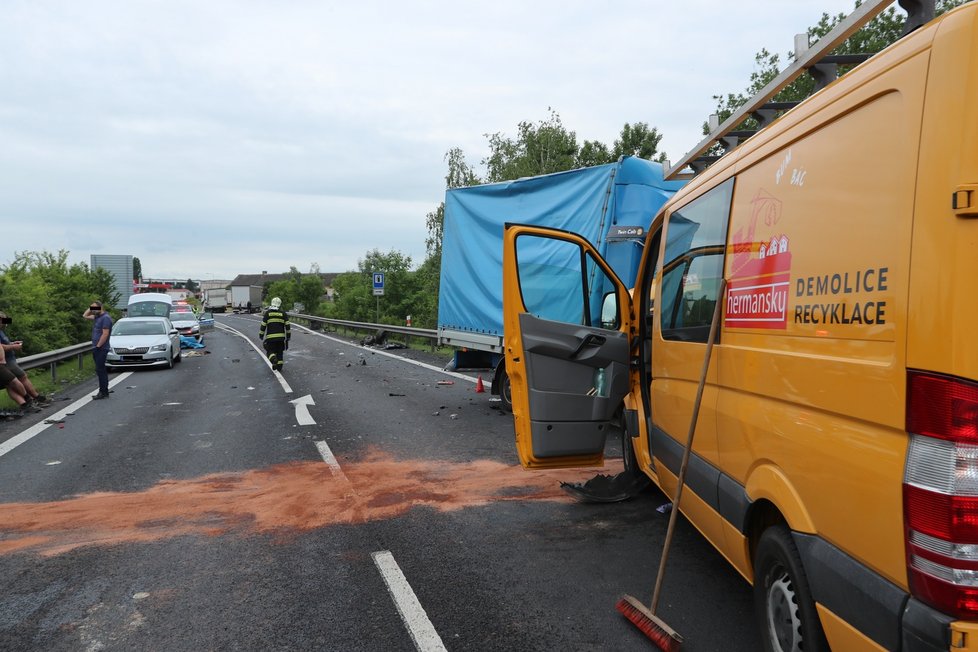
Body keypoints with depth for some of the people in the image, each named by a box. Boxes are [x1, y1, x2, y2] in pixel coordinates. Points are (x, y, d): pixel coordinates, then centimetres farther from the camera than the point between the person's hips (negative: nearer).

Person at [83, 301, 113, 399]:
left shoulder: (105, 318, -14)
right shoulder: (97, 317, 15)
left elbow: (105, 334, -20)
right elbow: (85, 316, 29)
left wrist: (98, 346, -20)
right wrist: (90, 308, 14)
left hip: (101, 348, -10)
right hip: (96, 348, 10)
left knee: (100, 370, -10)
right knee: (101, 370, 12)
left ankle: (103, 392, -8)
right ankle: (104, 392, 17)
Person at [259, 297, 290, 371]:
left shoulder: (267, 313, 2)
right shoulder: (283, 313, 3)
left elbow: (263, 325, 1)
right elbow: (287, 325, 1)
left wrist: (261, 335, 12)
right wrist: (288, 336, 10)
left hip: (270, 336, -1)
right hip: (281, 336, 1)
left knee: (270, 351, 7)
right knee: (280, 352, 14)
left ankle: (274, 360, -22)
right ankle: (279, 367, 12)